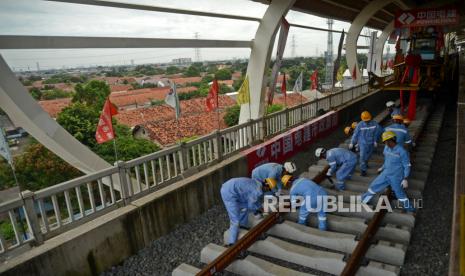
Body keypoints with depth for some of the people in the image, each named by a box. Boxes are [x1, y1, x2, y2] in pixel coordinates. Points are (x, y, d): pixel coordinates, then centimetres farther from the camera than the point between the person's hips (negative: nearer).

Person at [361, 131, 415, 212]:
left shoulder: (401, 151, -20)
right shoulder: (386, 148, -3)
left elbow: (407, 166, -13)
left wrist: (405, 179, -17)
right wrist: (382, 168, 27)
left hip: (396, 176, -6)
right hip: (386, 173, 6)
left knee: (400, 193, 6)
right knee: (374, 186, 10)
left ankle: (408, 207, 28)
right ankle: (363, 200, 26)